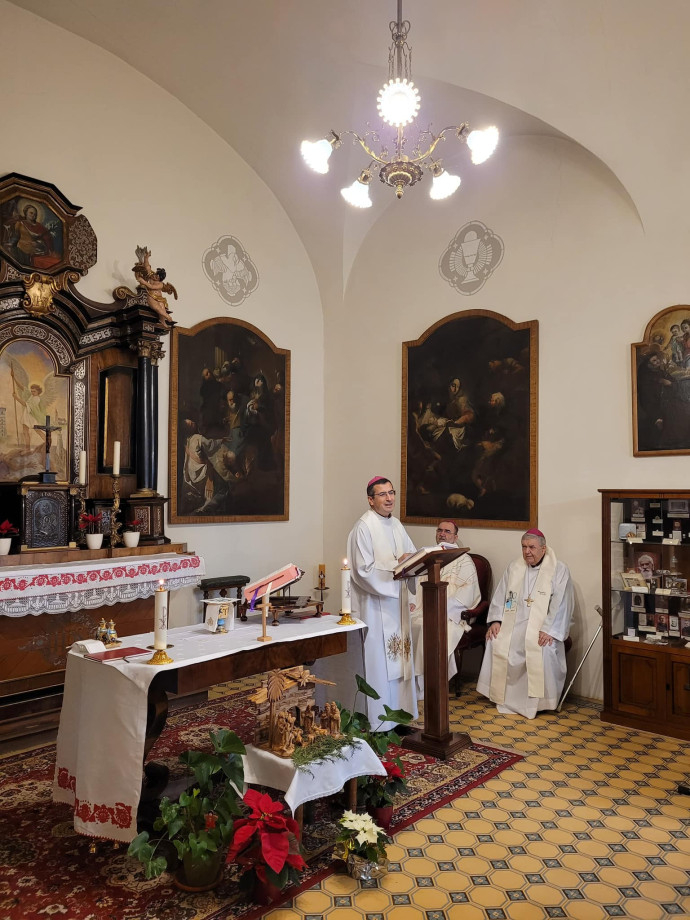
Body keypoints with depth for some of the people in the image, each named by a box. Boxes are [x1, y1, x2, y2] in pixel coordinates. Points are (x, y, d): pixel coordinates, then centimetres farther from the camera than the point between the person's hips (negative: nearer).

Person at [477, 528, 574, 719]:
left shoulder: (559, 570, -3)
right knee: (496, 642, -20)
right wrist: (495, 620, -4)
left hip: (542, 625, -4)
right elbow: (500, 595, 11)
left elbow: (561, 603, -12)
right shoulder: (514, 567, 11)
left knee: (543, 650, -32)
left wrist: (549, 630, -23)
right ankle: (504, 696, -2)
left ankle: (542, 701, -9)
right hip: (514, 622, 4)